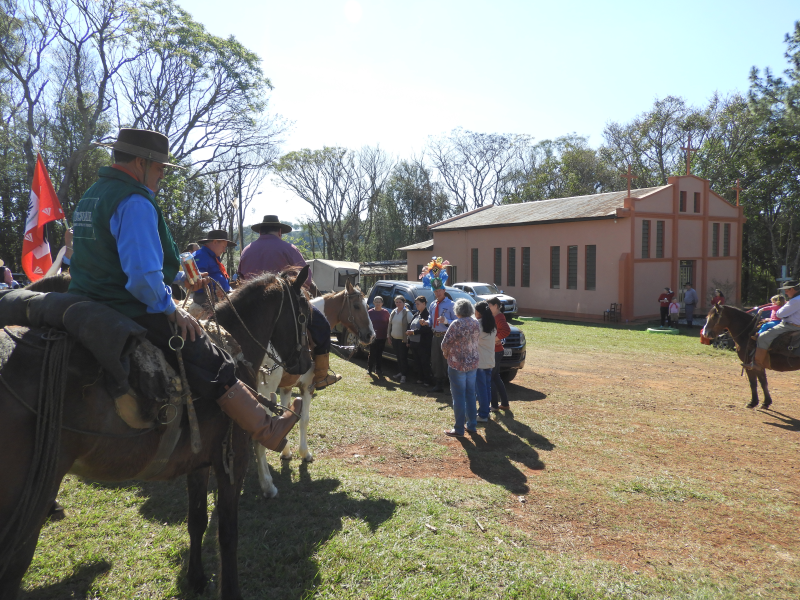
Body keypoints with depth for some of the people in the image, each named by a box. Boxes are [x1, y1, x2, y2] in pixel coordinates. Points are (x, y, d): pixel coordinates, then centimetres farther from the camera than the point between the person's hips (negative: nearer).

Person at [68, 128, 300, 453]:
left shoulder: (92, 196, 17)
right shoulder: (136, 202, -18)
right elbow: (143, 274, -29)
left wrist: (179, 277, 23)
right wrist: (171, 308, -12)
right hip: (128, 313, -11)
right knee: (210, 361, -4)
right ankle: (267, 430, 4)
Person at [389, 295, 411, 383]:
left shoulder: (407, 313, -10)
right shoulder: (393, 312, 10)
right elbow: (390, 324, 18)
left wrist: (408, 339, -17)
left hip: (403, 339, -6)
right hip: (394, 339, 7)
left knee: (403, 357, -4)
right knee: (398, 357, 15)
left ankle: (404, 375, 2)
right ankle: (400, 372, 26)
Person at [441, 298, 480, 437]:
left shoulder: (456, 324, -16)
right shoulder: (476, 324, 4)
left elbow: (445, 344, -15)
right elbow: (475, 341, 10)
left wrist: (446, 353, 5)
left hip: (457, 364, -7)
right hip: (473, 363, 7)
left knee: (459, 397, 0)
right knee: (470, 395, 16)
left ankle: (459, 429, 5)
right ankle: (472, 425, 24)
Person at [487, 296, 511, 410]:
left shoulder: (499, 317, -18)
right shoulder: (494, 317, 13)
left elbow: (506, 330, -33)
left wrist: (495, 339, -24)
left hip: (495, 352, -10)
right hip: (495, 351, 10)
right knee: (495, 377, 17)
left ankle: (494, 406, 6)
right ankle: (505, 404, 24)